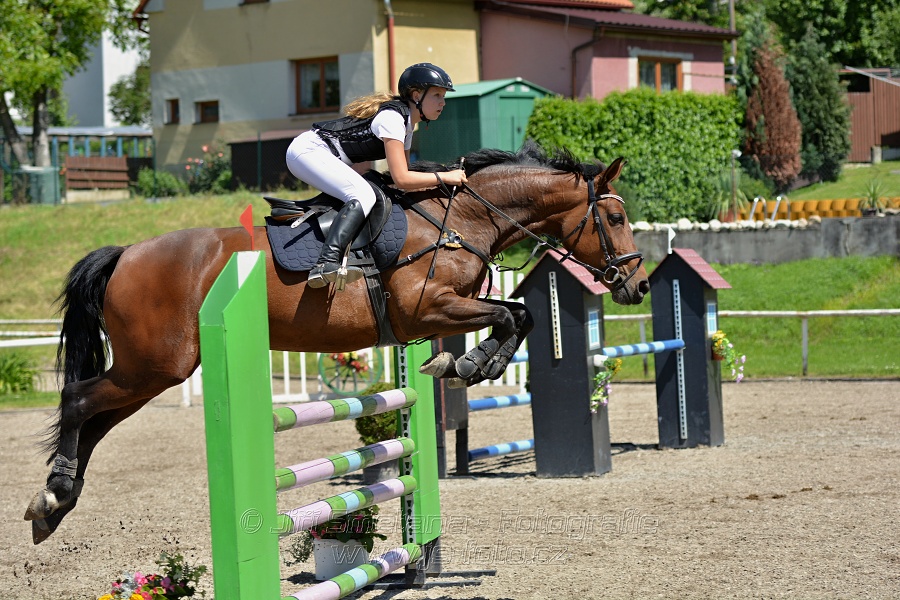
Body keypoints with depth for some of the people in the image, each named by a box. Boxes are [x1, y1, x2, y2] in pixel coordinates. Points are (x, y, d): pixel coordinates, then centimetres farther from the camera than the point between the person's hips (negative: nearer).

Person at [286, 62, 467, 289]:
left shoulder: (405, 123, 14)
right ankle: (326, 265, -42)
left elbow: (403, 174, 17)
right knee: (363, 196, -27)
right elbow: (401, 179, -21)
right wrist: (444, 177, -16)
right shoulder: (392, 117, -17)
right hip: (308, 151, -11)